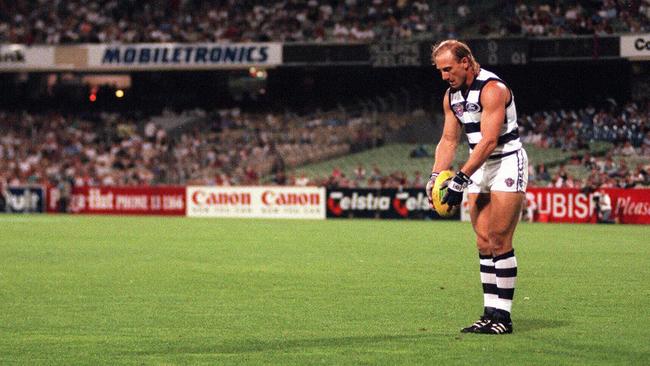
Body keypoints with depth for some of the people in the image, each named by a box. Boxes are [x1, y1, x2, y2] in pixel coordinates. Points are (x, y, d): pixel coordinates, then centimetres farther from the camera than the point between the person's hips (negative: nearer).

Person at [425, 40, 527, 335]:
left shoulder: (492, 89, -19)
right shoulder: (451, 96, 8)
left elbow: (488, 140, -24)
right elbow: (448, 140, 11)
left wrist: (460, 179, -27)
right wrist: (436, 176, -4)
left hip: (507, 164, -8)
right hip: (479, 168, 8)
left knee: (499, 241, -10)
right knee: (484, 243, 3)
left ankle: (503, 316, -7)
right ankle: (490, 312, 4)